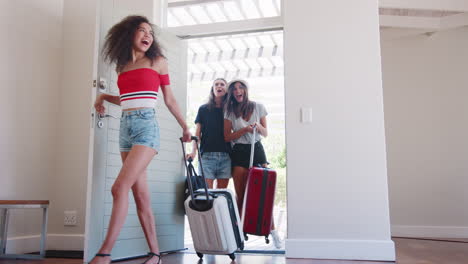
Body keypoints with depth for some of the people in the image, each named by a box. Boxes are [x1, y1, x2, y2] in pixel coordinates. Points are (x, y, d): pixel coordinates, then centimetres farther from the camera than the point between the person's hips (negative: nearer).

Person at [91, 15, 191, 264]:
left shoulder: (157, 62, 5)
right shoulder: (123, 66, 17)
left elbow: (169, 100, 11)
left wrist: (185, 127, 15)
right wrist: (104, 96, 13)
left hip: (146, 127, -5)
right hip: (126, 128, 6)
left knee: (119, 188, -18)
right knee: (140, 194, 3)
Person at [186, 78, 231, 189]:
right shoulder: (203, 109, 10)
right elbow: (197, 133, 8)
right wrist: (193, 151, -5)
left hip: (225, 156, 1)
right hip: (207, 154, -1)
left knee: (222, 191, 2)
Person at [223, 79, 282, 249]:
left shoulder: (258, 107, 7)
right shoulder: (230, 111, 6)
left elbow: (265, 133, 10)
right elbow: (227, 137, 0)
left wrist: (258, 126, -12)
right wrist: (245, 129, -13)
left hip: (257, 150, 0)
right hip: (239, 153, 0)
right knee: (240, 195, -2)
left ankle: (272, 230, 0)